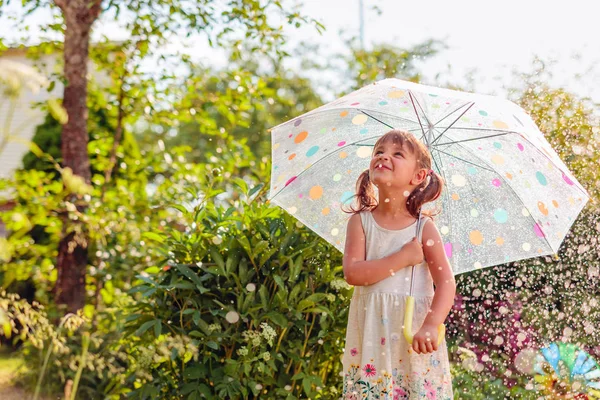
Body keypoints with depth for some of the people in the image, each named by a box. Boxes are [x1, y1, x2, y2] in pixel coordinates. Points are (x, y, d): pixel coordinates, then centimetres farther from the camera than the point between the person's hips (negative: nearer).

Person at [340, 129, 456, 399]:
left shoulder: (424, 227, -2)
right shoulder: (361, 221, 0)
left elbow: (446, 282, -8)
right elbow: (352, 273, -11)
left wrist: (431, 326, -22)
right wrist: (403, 259, -16)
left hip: (414, 340, -1)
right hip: (372, 336, 1)